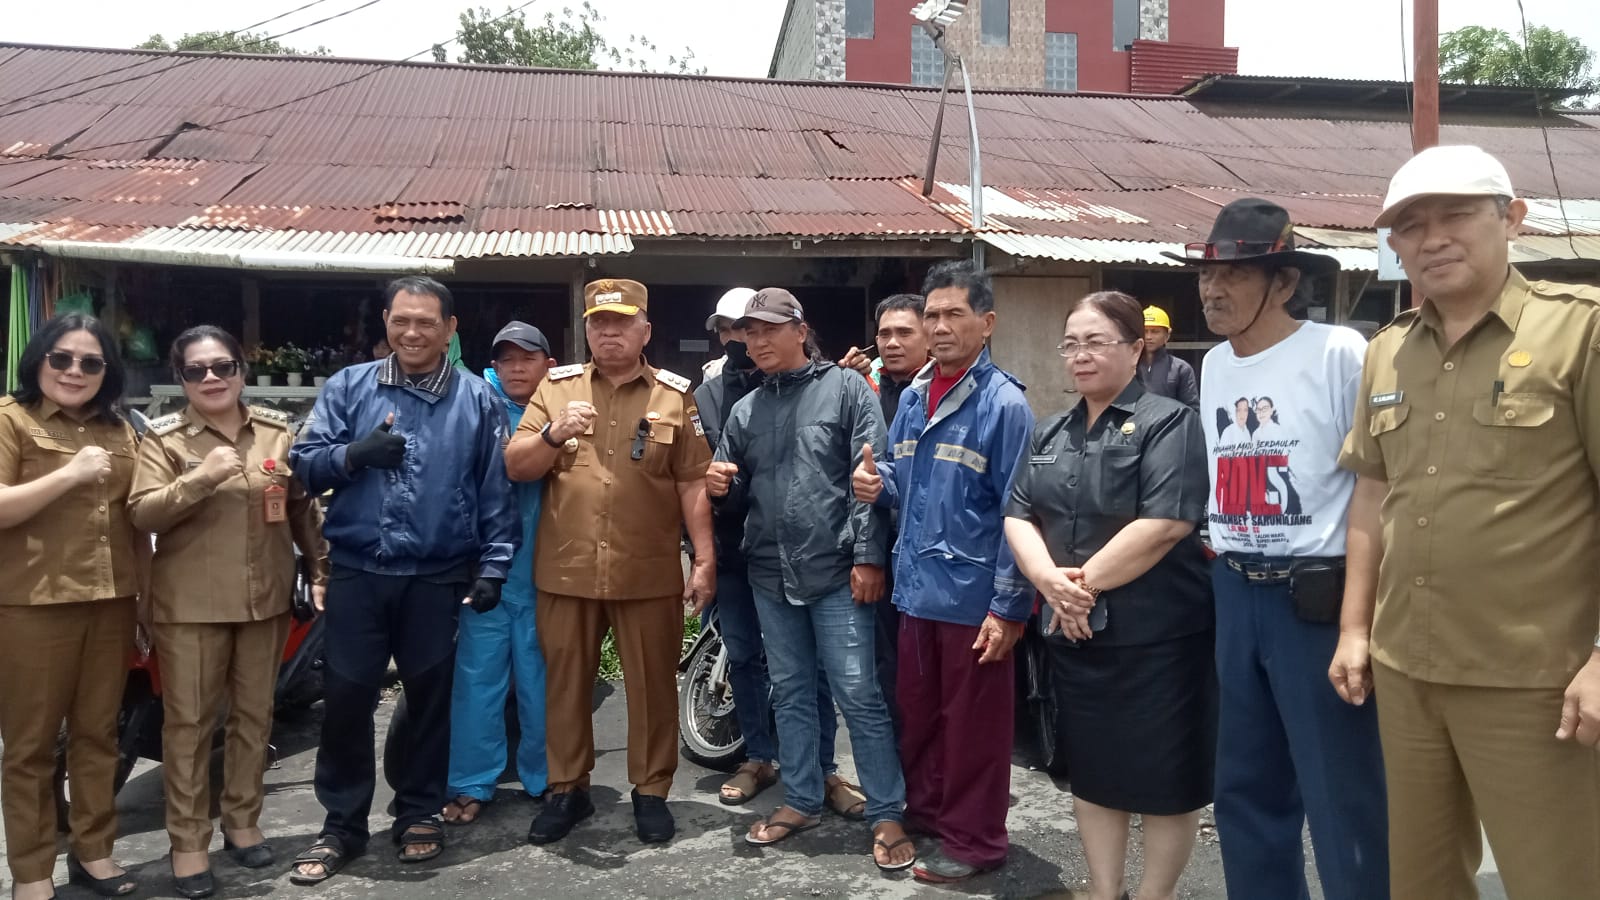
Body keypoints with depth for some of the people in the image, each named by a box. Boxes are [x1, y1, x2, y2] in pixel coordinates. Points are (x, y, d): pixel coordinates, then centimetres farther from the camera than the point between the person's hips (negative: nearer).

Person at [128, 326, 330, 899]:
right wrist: (200, 479, -27)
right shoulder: (164, 438, -3)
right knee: (189, 721, 2)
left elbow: (303, 506, 13)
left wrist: (320, 569, 10)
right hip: (191, 604, -3)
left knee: (254, 715, 13)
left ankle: (242, 823, 28)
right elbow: (141, 514, -13)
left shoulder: (277, 430, 7)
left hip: (266, 598, 3)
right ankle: (187, 842, 12)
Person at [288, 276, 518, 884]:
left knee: (429, 695, 10)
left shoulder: (479, 399, 2)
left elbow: (496, 491, 1)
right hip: (356, 573, 1)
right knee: (345, 697, 3)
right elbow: (303, 462, 1)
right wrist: (352, 454, -18)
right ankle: (342, 824, 18)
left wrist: (492, 564, -4)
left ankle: (419, 815, 26)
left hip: (438, 577, -1)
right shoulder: (348, 387, 5)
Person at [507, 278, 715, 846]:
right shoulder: (555, 388, 6)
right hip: (565, 571, 2)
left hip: (649, 573, -1)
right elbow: (515, 468, 2)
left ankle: (651, 791, 24)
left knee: (652, 685, 9)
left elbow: (693, 484, 2)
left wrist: (705, 560, -2)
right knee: (565, 683, 12)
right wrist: (554, 434, -16)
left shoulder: (675, 396, 3)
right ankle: (567, 789, 28)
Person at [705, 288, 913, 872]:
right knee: (791, 693, 15)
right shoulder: (745, 411, 12)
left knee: (857, 695, -3)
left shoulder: (845, 389, -3)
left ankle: (886, 815, 8)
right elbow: (738, 494, 18)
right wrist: (720, 485, -6)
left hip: (836, 570, -5)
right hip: (770, 573, 6)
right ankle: (801, 801, 28)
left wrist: (868, 557, -15)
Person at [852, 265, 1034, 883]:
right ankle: (924, 810, 39)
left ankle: (972, 840, 23)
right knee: (917, 712, 20)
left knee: (972, 724, 7)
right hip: (915, 588, 7)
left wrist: (1009, 607, -17)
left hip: (973, 594, -7)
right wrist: (877, 483, -4)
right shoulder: (912, 397, 8)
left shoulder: (1004, 403, -13)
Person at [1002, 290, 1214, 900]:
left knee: (1164, 776, 5)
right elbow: (1018, 515, 5)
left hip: (1157, 635, -6)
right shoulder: (1051, 433, 12)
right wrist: (1050, 580, -13)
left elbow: (1165, 524, -20)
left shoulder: (1168, 422, -8)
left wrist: (1086, 580, -16)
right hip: (1075, 633, 6)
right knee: (1093, 771, 16)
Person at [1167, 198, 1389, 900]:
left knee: (1342, 796, 1)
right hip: (1234, 597, 7)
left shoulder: (1338, 354, -11)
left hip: (1319, 598, -7)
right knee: (1245, 787, 15)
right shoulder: (1214, 366, 10)